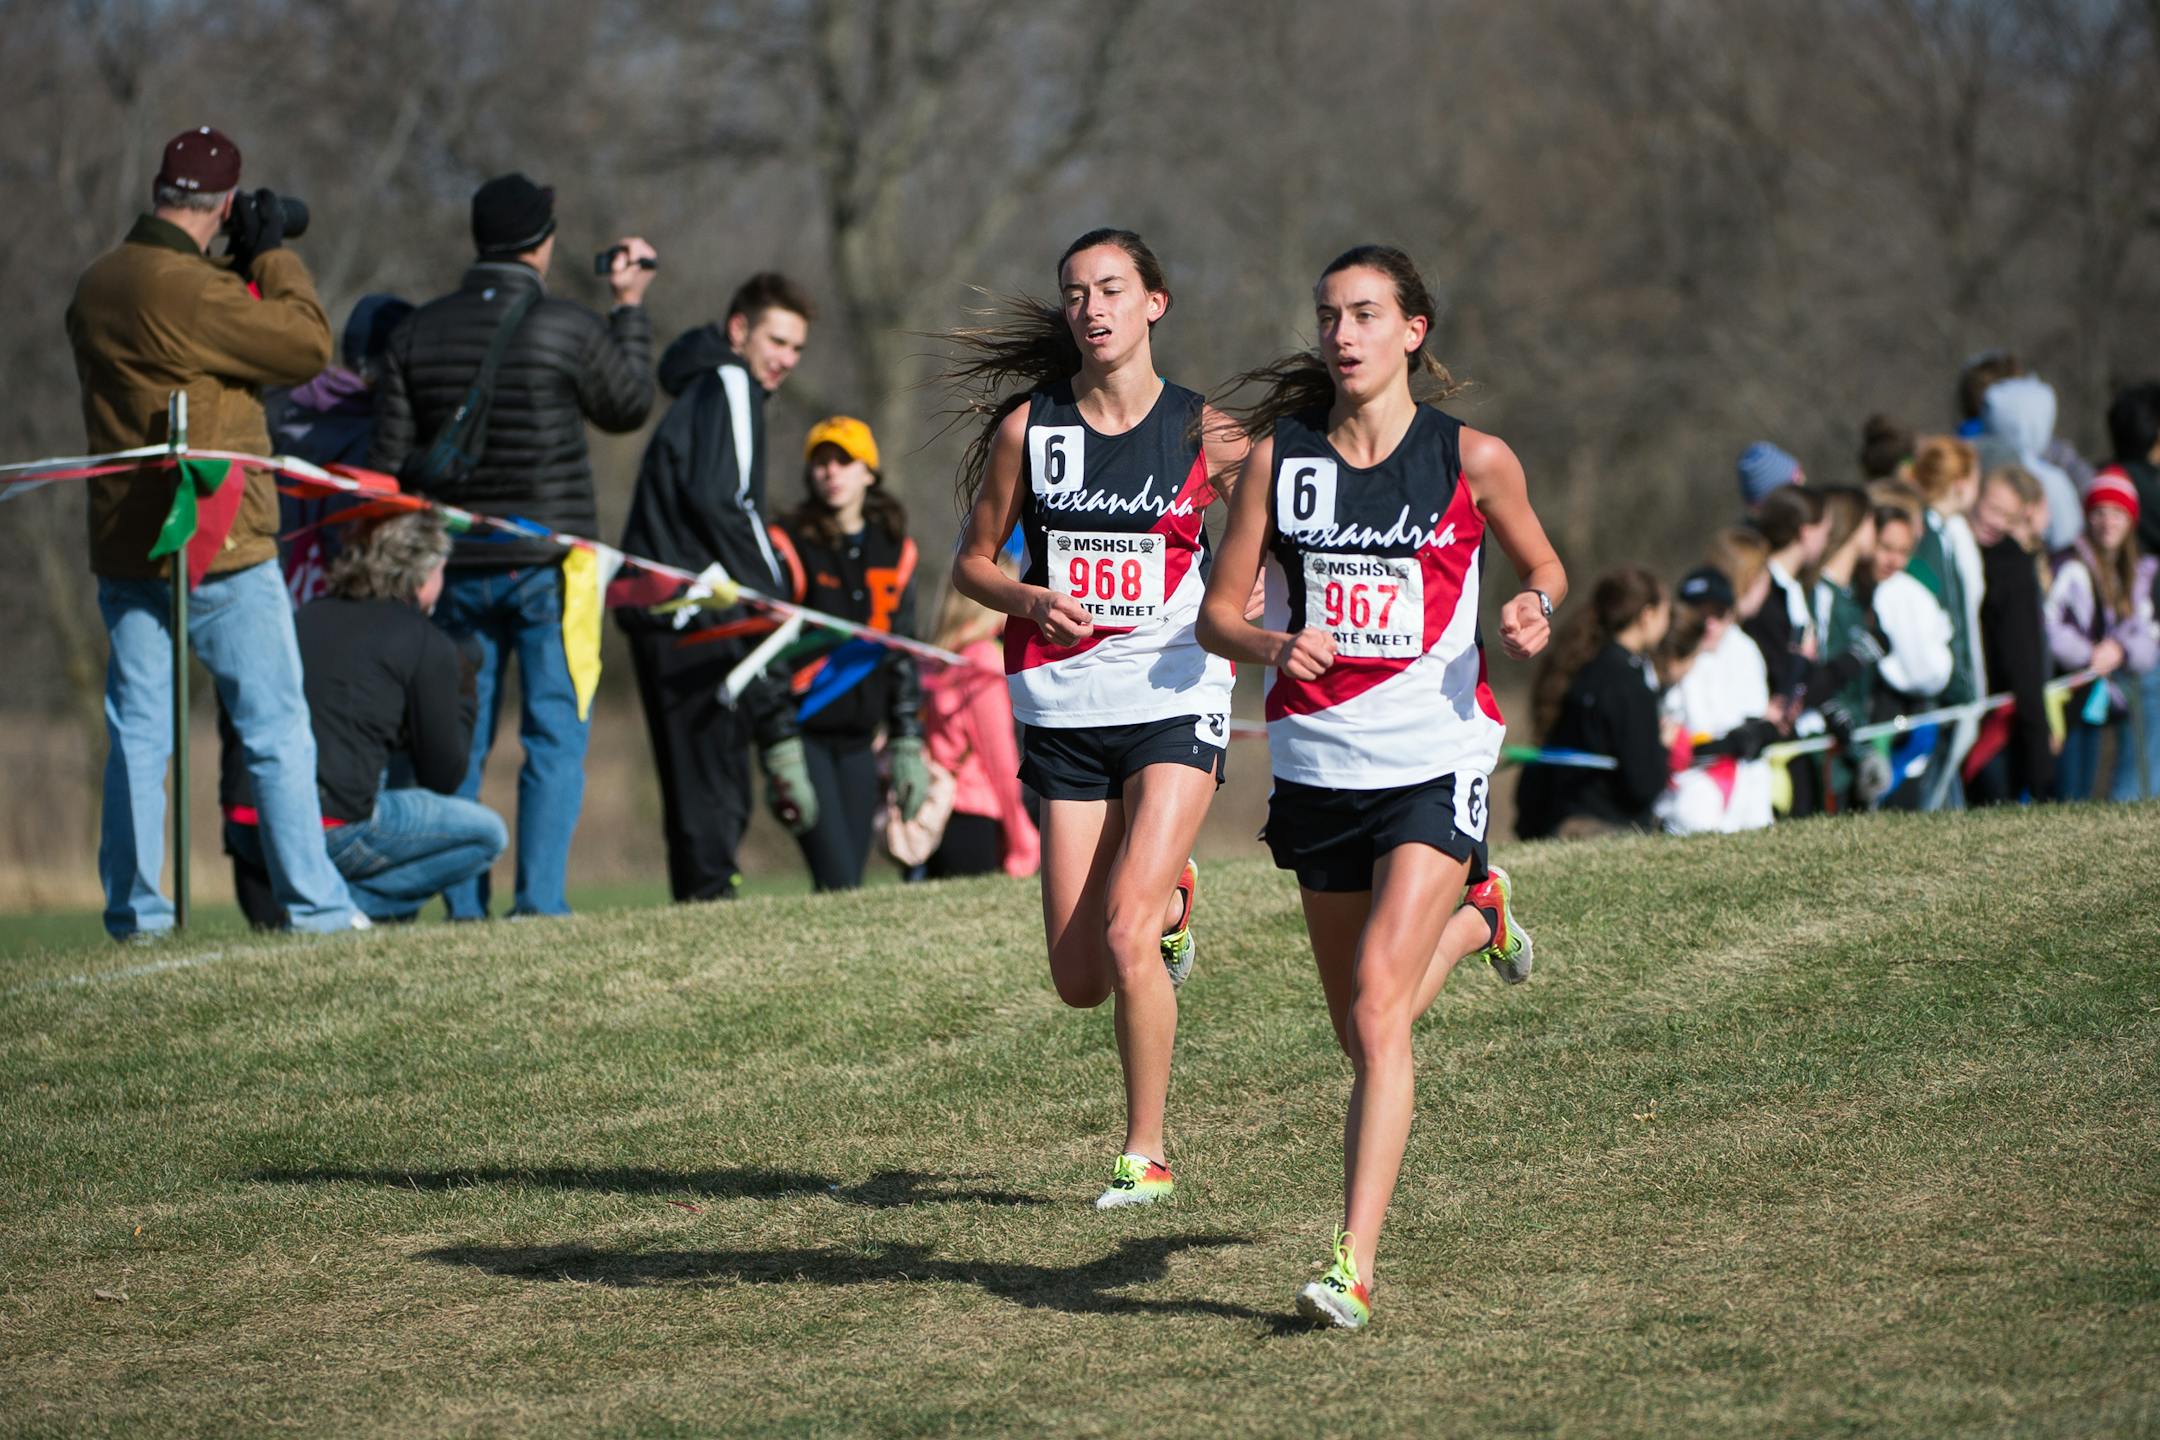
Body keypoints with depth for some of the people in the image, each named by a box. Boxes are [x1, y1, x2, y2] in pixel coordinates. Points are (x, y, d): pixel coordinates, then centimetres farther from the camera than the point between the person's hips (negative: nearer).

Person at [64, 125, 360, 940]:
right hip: (218, 547, -7)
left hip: (123, 550, 7)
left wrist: (243, 267, 15)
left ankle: (132, 908, 6)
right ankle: (312, 903, 2)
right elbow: (307, 344, -16)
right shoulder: (187, 292, -19)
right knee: (276, 728, 1)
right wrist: (271, 255, -4)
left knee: (136, 733, 9)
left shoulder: (94, 289, 7)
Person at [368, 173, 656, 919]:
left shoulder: (419, 333, 4)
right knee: (555, 734, 0)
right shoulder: (570, 329, -8)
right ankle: (540, 899, -8)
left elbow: (388, 460, 3)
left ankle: (462, 907, 7)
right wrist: (629, 309, 20)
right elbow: (627, 408, 10)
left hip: (457, 567, 4)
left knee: (459, 739, 10)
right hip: (547, 563, -4)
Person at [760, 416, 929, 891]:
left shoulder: (893, 550, 9)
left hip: (858, 740, 5)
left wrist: (907, 744, 9)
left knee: (851, 883, 2)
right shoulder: (790, 546, -7)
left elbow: (902, 655, 15)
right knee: (837, 885, -15)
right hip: (804, 733, -5)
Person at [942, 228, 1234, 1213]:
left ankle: (1146, 1153, -3)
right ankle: (1169, 904, 38)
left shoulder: (1204, 431, -1)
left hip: (1175, 702, -2)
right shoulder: (1027, 428, 2)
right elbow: (972, 563, 11)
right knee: (1079, 979, 2)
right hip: (1066, 713, 2)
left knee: (1125, 931, -18)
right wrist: (1031, 599, -10)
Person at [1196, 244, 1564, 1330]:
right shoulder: (1277, 457, 1)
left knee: (1377, 1010, -19)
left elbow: (1542, 563, 13)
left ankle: (1354, 1265, -18)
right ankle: (1472, 916, 51)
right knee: (1361, 1030, 17)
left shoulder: (1472, 460, -4)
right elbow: (1216, 615, 3)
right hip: (1317, 764, 4)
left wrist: (1534, 612, -10)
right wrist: (1271, 644, -19)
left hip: (1435, 760, -4)